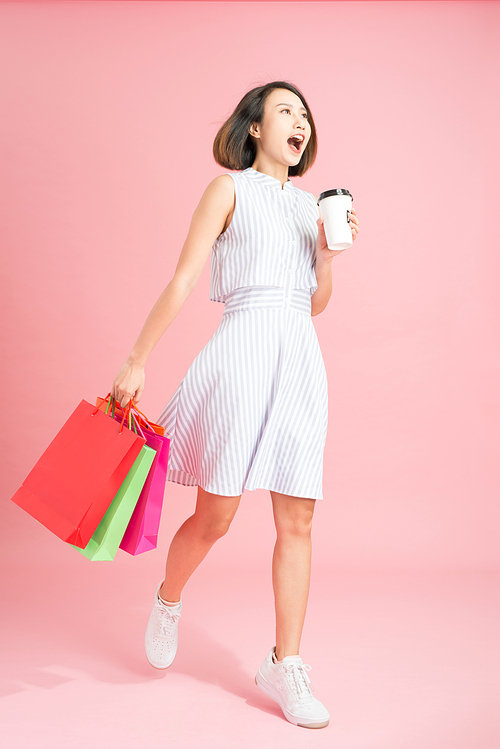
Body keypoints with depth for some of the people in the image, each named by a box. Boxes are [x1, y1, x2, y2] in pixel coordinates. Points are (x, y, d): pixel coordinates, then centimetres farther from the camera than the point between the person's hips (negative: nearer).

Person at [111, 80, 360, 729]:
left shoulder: (309, 202, 19)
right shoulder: (230, 188, 5)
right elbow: (182, 280, -2)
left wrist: (328, 250, 1)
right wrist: (137, 361, -5)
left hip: (302, 359, 5)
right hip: (244, 351, -5)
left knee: (297, 519, 1)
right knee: (216, 515, 0)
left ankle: (285, 665, 13)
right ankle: (167, 601, 32)